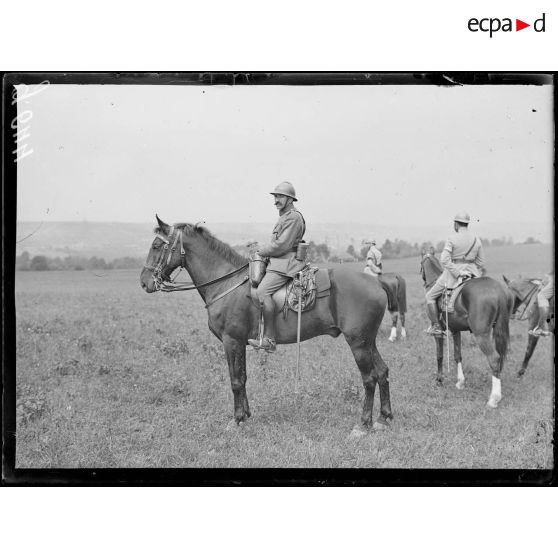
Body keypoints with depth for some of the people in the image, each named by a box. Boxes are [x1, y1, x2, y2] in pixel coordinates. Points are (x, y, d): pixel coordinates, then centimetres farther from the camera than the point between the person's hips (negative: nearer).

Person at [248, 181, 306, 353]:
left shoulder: (293, 217, -11)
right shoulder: (284, 216, 23)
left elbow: (281, 245, -18)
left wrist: (261, 252, -7)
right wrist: (263, 251, 12)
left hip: (286, 264, -12)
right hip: (278, 262, 12)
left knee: (262, 291, -28)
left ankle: (269, 339, -32)